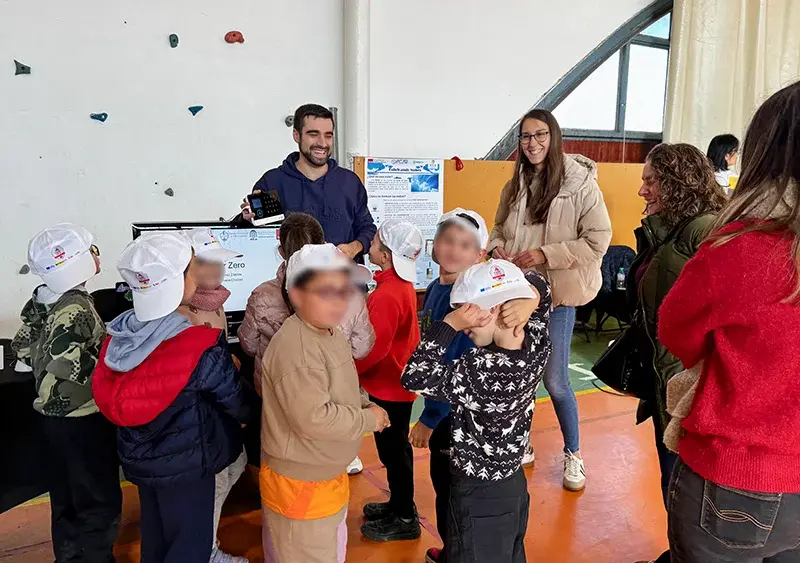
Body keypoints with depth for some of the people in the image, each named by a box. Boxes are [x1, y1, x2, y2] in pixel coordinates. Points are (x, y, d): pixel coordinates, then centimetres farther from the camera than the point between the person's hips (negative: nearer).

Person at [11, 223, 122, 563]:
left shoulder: (42, 299, 5)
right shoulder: (75, 306, -22)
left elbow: (23, 346, 12)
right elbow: (62, 356, -35)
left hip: (55, 414, 9)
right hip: (82, 418, -9)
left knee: (66, 498, 22)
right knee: (100, 502, 3)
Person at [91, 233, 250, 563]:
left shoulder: (119, 335, -9)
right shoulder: (199, 348, -27)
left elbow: (107, 395, 2)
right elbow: (235, 400, -15)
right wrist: (251, 415, 7)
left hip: (138, 456, 6)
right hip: (185, 462, -6)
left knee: (155, 535, 26)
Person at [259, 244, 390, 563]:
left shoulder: (330, 333, 4)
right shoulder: (295, 348, -30)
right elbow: (314, 418, -33)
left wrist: (363, 405, -2)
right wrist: (368, 419, -20)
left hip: (328, 476, 10)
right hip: (299, 484, -10)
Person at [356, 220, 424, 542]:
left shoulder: (387, 295, -28)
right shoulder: (401, 284, 2)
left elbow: (375, 348, -26)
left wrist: (348, 369, -11)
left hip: (387, 386, -9)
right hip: (397, 382, 9)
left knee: (393, 451, 6)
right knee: (395, 448, 22)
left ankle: (405, 519, 23)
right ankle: (400, 504, 38)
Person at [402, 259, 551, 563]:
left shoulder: (480, 371, -35)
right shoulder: (537, 344, -12)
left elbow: (415, 378, -26)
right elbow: (539, 286, 6)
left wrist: (449, 324, -29)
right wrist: (522, 300, -15)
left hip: (479, 493, -8)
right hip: (515, 482, 8)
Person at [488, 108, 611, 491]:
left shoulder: (581, 183, -11)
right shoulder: (516, 185, 6)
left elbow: (598, 240, -13)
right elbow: (499, 227, 18)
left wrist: (546, 254, -20)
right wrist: (496, 248, -5)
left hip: (557, 294, -5)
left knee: (555, 381, 2)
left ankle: (573, 454, 28)